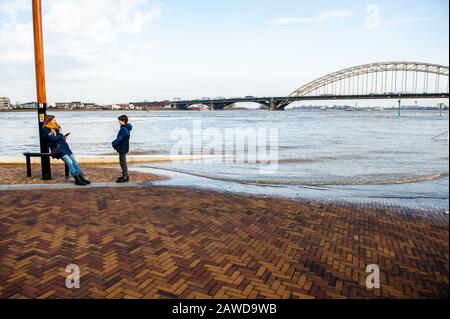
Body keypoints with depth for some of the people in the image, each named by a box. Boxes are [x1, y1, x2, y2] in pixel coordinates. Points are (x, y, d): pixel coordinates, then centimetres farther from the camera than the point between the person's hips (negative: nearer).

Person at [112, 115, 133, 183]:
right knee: (123, 163, 19)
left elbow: (119, 139, -25)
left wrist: (114, 144, -8)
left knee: (123, 163, -2)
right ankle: (125, 176, 28)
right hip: (123, 148, 10)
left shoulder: (123, 129, -23)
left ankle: (125, 178, 5)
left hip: (122, 149, -10)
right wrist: (116, 144, 2)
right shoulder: (126, 128, 10)